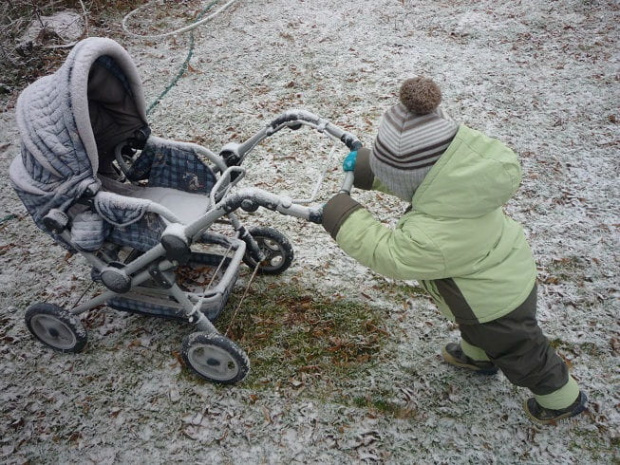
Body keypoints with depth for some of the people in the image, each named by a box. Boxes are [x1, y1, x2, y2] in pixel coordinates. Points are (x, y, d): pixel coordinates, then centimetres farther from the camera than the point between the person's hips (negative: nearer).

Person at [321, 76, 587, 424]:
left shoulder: (431, 237, -47)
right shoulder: (463, 164, -25)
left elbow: (388, 254, -29)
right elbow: (415, 176, -5)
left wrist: (345, 221, -20)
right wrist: (367, 169, -9)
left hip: (497, 301, -7)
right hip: (507, 267, 7)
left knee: (518, 352, 22)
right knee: (476, 325, 36)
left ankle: (565, 399, 49)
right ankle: (477, 355, 67)